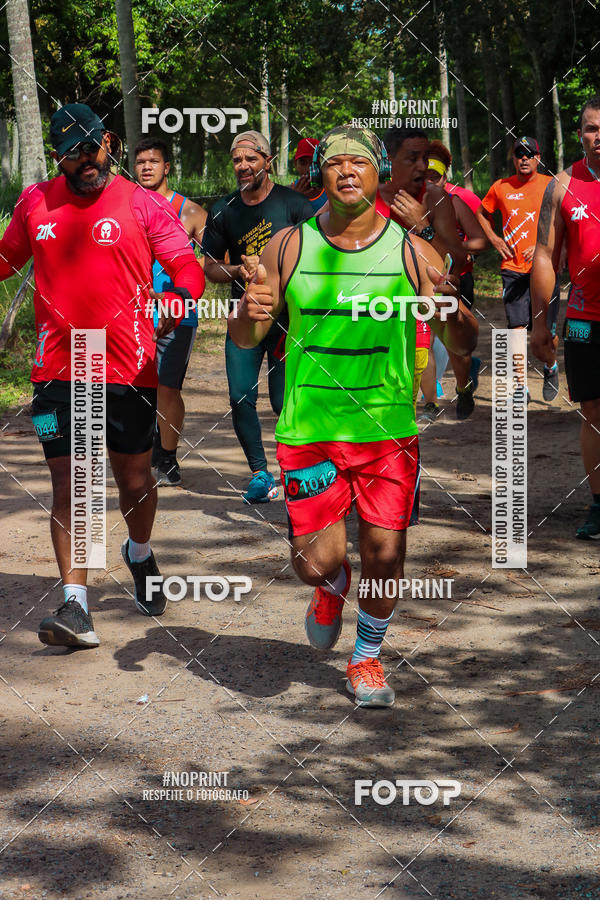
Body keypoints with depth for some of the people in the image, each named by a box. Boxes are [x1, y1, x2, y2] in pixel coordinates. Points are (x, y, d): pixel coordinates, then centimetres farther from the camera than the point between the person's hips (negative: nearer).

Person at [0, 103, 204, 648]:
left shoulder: (143, 205, -1)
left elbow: (187, 267, -5)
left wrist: (179, 299, -26)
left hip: (129, 370, -1)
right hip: (58, 371, 1)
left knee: (135, 480, 12)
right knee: (68, 485, -6)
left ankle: (140, 555, 43)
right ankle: (76, 608, -4)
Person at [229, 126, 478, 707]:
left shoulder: (412, 253, 0)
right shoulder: (289, 248, 1)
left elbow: (463, 345, 1)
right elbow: (243, 340, 6)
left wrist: (453, 313, -22)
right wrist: (249, 312, -17)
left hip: (389, 430, 0)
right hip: (309, 428, 0)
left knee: (384, 556, -1)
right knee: (315, 561, -4)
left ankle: (367, 659, 26)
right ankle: (331, 588, 34)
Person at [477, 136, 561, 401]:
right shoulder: (501, 188, 7)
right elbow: (482, 213, 25)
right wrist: (494, 239, 10)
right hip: (513, 268, 1)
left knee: (547, 330, 2)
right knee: (517, 327, -9)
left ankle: (551, 367, 32)